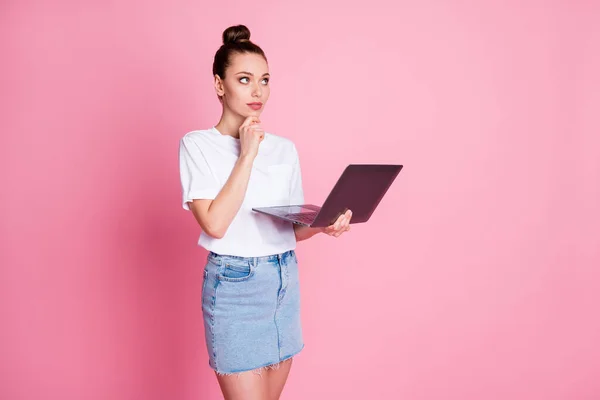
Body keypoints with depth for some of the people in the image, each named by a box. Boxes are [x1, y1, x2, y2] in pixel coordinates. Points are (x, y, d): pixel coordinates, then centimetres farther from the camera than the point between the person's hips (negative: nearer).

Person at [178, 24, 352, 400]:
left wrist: (323, 224, -9)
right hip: (235, 284, -5)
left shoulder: (285, 148, 7)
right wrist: (246, 155, -15)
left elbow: (294, 228, 12)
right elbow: (214, 223, -18)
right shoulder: (198, 144, -5)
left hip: (286, 280, 5)